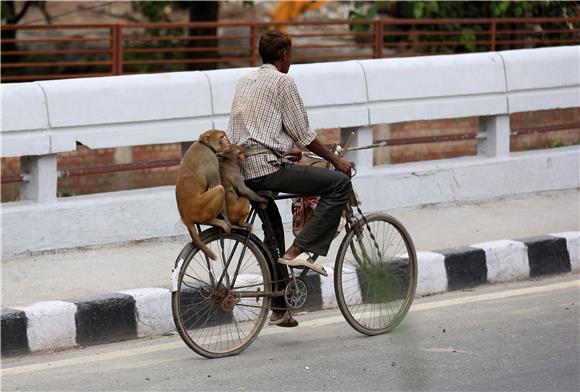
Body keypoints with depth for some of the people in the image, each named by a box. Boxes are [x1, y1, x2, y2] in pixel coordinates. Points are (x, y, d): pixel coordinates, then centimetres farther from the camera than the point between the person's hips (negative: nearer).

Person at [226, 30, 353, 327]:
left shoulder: (245, 81, 21)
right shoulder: (282, 82, -3)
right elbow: (302, 133, -5)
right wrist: (336, 160, 5)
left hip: (240, 171, 9)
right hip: (267, 168, -9)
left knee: (273, 230, 23)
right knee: (339, 183, -6)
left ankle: (279, 308, 23)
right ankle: (300, 250, -11)